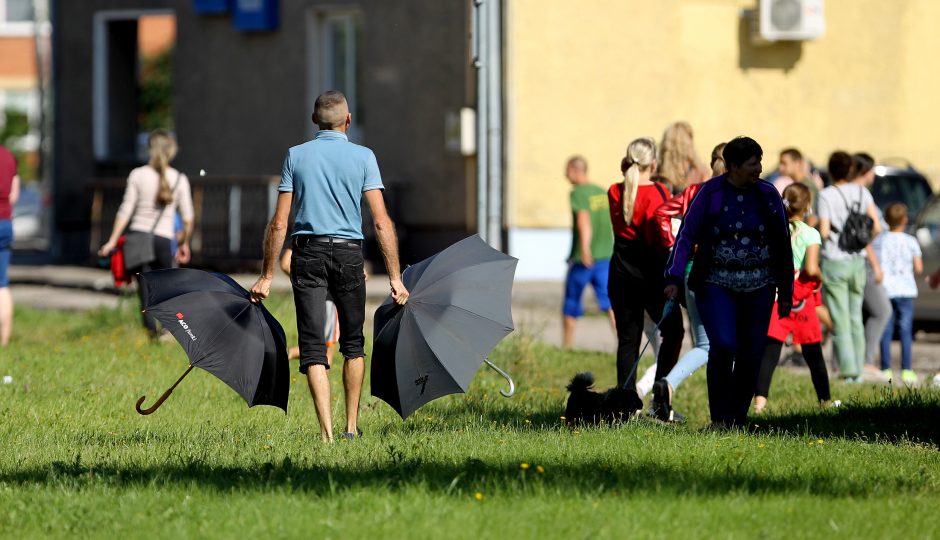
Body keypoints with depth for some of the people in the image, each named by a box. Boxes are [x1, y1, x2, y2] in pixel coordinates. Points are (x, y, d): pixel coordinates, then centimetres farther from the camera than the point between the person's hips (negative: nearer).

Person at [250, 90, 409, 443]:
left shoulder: (296, 156, 4)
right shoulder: (363, 157, 1)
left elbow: (279, 223, 2)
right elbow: (381, 222, -5)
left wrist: (266, 276, 7)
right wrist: (395, 278, -2)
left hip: (307, 254, 0)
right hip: (348, 254, 0)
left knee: (313, 347, -3)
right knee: (353, 343, 17)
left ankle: (327, 431, -16)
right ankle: (351, 427, 20)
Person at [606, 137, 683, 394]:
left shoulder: (615, 192, 2)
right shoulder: (657, 192, -12)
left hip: (620, 274, 4)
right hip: (649, 274, -4)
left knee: (627, 339, 7)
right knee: (673, 332, 11)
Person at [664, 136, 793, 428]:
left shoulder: (768, 195, 4)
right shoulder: (710, 193, -4)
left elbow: (783, 245, 11)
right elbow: (687, 235, -6)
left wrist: (785, 293, 11)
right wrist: (675, 278, -18)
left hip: (758, 287, 3)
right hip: (716, 284, -3)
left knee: (751, 355, 1)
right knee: (723, 346, -19)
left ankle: (738, 420, 13)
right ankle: (719, 416, -6)